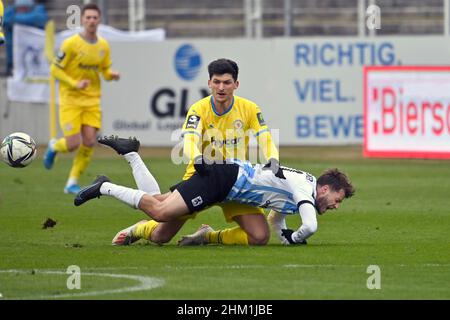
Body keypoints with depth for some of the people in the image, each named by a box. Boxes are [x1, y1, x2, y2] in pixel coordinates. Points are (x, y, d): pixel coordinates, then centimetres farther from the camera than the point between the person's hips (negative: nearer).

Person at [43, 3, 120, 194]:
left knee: (89, 142, -7)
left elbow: (105, 71, 16)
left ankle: (72, 183, 7)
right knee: (73, 144, -12)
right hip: (70, 100, -4)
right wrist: (75, 84, -20)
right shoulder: (71, 44, -11)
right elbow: (55, 70, -8)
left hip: (92, 100, 4)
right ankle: (54, 147, 25)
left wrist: (111, 75, -8)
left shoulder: (103, 46, 4)